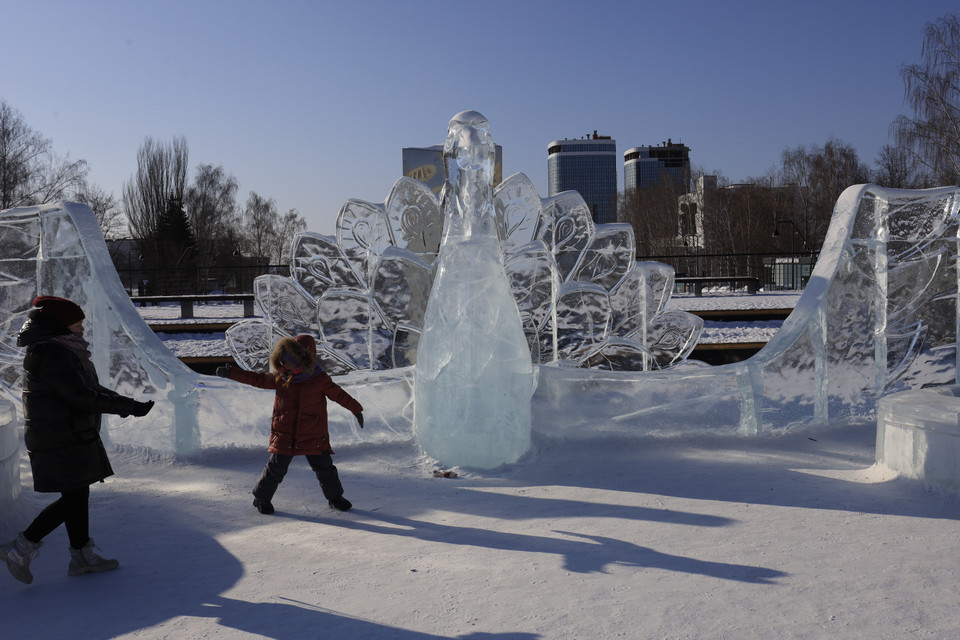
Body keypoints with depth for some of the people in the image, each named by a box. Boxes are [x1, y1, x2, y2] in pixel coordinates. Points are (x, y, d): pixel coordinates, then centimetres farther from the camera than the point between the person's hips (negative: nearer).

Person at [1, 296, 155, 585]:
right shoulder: (52, 355, -20)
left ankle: (82, 556, 23)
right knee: (73, 498, -4)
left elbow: (89, 387, 16)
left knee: (78, 495, 14)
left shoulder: (64, 351, 13)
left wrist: (124, 402, 4)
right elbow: (81, 397, -24)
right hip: (60, 442, -11)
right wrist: (129, 407, -19)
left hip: (73, 438, 11)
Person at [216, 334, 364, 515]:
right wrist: (230, 373, 9)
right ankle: (261, 498, 23)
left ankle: (335, 498, 22)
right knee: (275, 468, 3)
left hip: (313, 436, -1)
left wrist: (356, 410, 10)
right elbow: (258, 379, 11)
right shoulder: (280, 377, 1)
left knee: (324, 467, 3)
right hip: (284, 434, 1)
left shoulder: (320, 379, -6)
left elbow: (339, 394, 4)